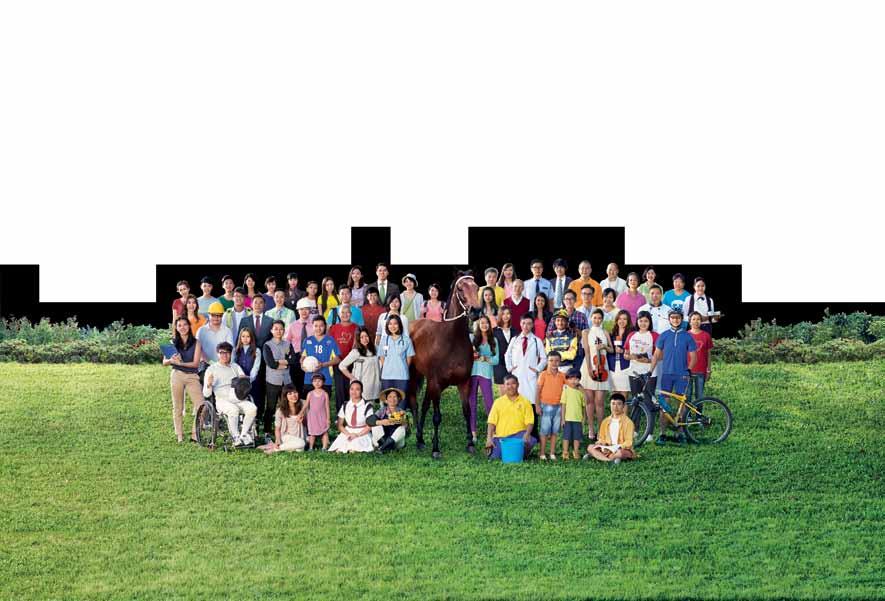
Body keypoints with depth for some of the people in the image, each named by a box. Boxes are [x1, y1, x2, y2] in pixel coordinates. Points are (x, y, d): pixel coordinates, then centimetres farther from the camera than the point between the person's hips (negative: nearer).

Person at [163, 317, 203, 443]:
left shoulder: (195, 343, 3)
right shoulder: (173, 342, 7)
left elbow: (196, 363, -4)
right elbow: (164, 362, 6)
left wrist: (180, 363, -17)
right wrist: (172, 360, -16)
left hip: (192, 376, -1)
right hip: (177, 375, 1)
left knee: (201, 406, -11)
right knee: (177, 407, 4)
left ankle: (195, 434, -2)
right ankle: (179, 436, 11)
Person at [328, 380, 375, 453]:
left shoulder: (367, 406, -2)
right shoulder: (345, 406, 10)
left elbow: (369, 426, -4)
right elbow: (340, 425, 9)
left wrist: (357, 435, -17)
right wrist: (348, 434, -10)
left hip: (362, 434, -2)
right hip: (347, 433, 2)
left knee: (353, 450, -34)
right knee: (338, 451, -27)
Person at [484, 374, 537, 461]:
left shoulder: (525, 402, 7)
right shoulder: (498, 402, 9)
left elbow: (529, 422, 1)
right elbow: (492, 422, 5)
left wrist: (527, 434, -20)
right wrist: (489, 438, -8)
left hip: (518, 434, 0)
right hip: (500, 436, 0)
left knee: (532, 441, -31)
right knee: (495, 456, -24)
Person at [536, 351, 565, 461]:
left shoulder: (562, 376, 4)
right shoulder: (544, 375, -5)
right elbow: (538, 391, -5)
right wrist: (537, 405, -8)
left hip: (558, 406, 3)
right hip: (546, 406, -3)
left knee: (555, 431, 8)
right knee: (545, 431, 0)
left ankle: (552, 453, 14)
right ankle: (542, 453, 6)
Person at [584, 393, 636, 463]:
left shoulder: (627, 422, -5)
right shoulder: (605, 422, 11)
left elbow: (628, 443, -11)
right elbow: (601, 439, 13)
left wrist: (615, 448, -22)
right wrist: (604, 448, -11)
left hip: (622, 449, -5)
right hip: (608, 449, 5)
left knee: (620, 453, -41)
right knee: (590, 447, -18)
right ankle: (610, 459, -34)